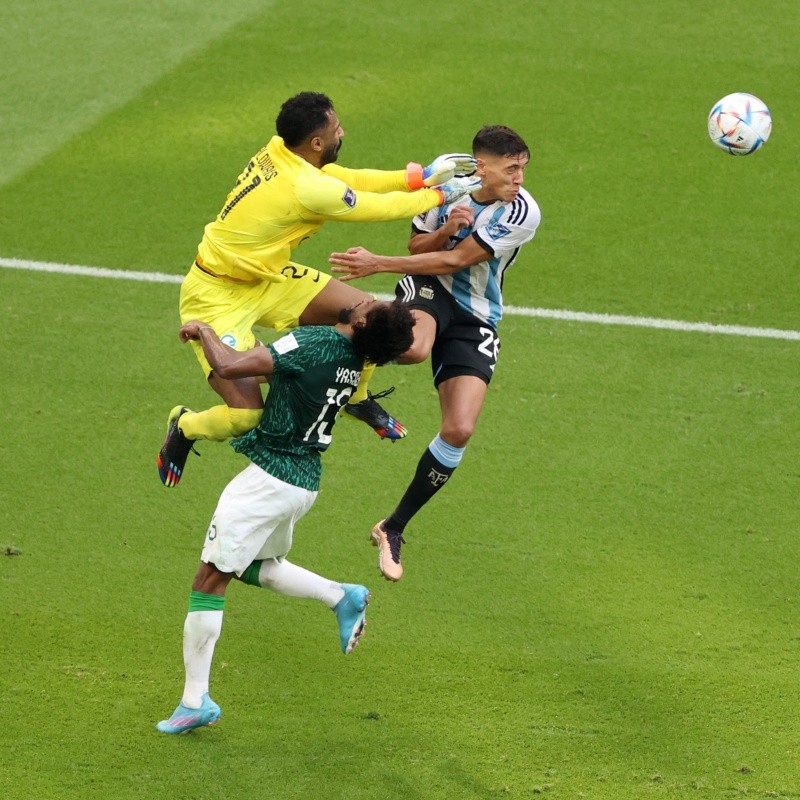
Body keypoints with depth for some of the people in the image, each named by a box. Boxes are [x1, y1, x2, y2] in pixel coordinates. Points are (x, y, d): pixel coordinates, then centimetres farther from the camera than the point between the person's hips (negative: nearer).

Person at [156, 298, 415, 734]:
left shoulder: (313, 342, -22)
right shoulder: (356, 358, 1)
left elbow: (228, 366, -25)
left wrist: (203, 330, -7)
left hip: (270, 477, -8)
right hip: (305, 480, 8)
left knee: (210, 580, 0)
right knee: (255, 567, 31)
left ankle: (195, 701, 2)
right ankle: (341, 596, 17)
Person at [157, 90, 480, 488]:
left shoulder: (279, 151, -8)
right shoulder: (306, 187, -32)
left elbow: (348, 180, 6)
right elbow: (379, 207, -17)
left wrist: (421, 175, 2)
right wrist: (439, 194, -3)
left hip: (267, 277, 9)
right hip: (217, 297, -9)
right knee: (246, 416, -17)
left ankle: (357, 397, 31)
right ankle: (183, 427, 17)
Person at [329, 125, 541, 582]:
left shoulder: (522, 213, -17)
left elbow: (455, 260, -19)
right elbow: (417, 247, 2)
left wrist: (378, 264, -21)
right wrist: (446, 228, -21)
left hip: (475, 319, 1)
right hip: (429, 288, 0)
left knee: (459, 430, -12)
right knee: (414, 347, -41)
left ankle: (394, 530, 4)